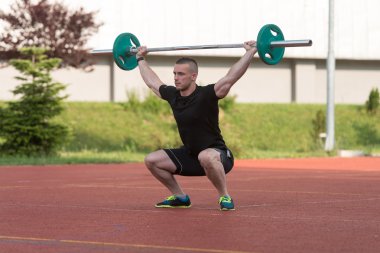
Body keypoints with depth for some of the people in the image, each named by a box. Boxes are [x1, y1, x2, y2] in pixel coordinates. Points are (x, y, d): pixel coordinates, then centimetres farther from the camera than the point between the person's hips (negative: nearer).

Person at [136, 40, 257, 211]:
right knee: (151, 160, -1)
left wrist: (250, 52, -33)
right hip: (190, 156, 7)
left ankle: (225, 197, -22)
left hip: (217, 155, -7)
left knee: (205, 157, -43)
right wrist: (141, 59, 27)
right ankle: (180, 197, 13)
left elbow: (231, 77, -28)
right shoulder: (172, 95, -1)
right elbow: (152, 81, 17)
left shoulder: (206, 95, -19)